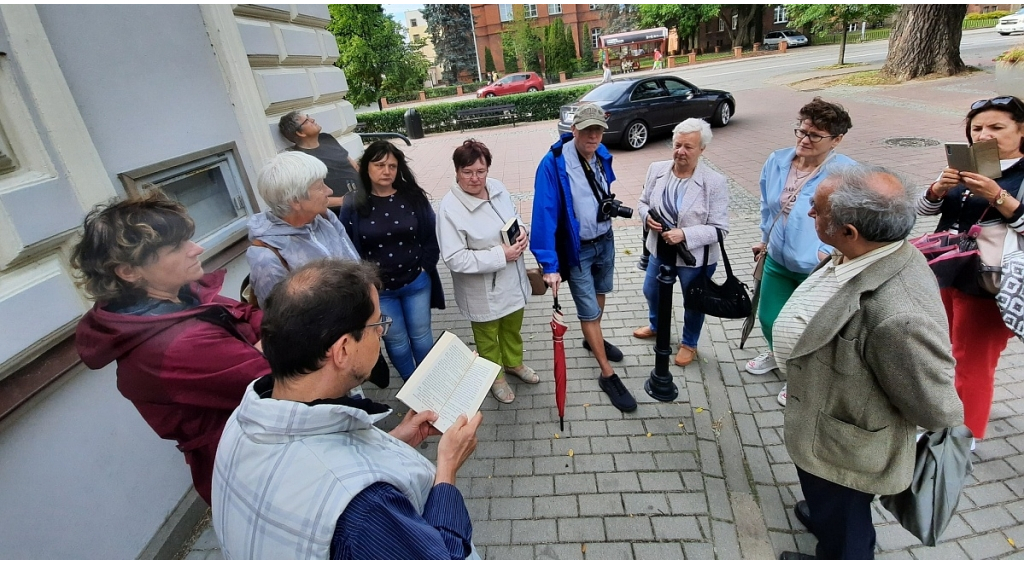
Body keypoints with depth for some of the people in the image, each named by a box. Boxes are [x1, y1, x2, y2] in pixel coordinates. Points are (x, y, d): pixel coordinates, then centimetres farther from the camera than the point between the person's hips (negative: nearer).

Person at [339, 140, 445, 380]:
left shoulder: (413, 197, -6)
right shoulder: (353, 205, -10)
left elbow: (431, 236, 0)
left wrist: (425, 267, -5)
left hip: (416, 282, 1)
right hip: (377, 288, -1)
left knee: (421, 334, 16)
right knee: (396, 340, 14)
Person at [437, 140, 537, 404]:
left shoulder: (497, 187, -6)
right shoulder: (449, 209, -26)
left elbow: (515, 216, 11)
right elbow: (454, 259, -28)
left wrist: (522, 231, -12)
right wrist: (500, 255, -28)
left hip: (513, 281, 6)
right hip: (483, 291, -6)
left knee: (513, 327, 29)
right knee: (488, 337, 20)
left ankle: (514, 363, 56)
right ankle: (495, 377, 46)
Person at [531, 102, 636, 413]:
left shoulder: (602, 155, -5)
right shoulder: (553, 163, -25)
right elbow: (545, 213, -28)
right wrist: (549, 264, -30)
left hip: (605, 240, 7)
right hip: (577, 248, -6)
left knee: (600, 295, 24)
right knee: (589, 311, 1)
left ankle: (593, 340, 51)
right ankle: (608, 375, 15)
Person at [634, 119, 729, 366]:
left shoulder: (715, 182, -21)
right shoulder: (656, 169, -8)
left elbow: (719, 228, -19)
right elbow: (643, 202, 6)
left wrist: (684, 234, -32)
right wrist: (647, 216, -17)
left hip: (696, 257, -4)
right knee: (651, 292, 25)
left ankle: (689, 343, 45)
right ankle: (656, 325, 57)